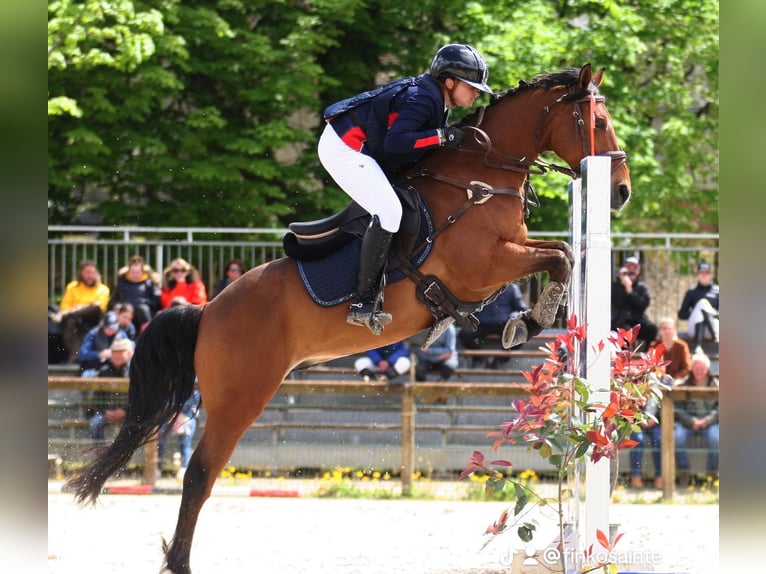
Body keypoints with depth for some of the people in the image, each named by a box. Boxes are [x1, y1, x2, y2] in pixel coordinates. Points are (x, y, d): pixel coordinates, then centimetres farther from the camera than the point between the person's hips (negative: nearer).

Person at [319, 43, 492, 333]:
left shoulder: (436, 102, 13)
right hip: (345, 148, -11)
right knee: (388, 211, -23)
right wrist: (442, 136, -28)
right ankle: (363, 304, -26)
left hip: (361, 151, 11)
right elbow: (395, 141, -30)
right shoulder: (422, 98, -18)